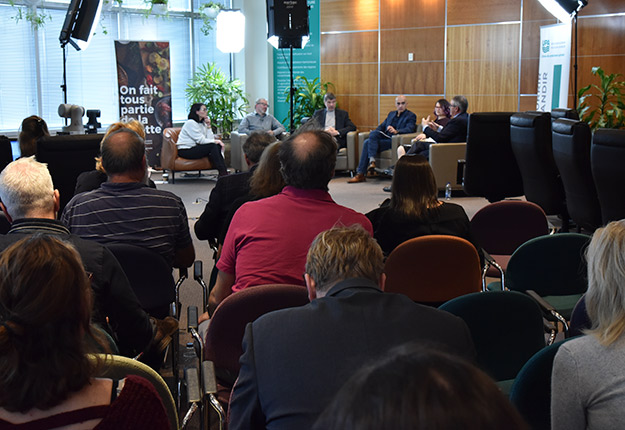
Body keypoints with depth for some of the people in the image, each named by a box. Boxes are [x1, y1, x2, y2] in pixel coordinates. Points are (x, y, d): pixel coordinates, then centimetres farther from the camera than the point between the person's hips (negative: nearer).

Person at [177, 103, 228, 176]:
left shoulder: (202, 123, 13)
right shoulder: (191, 123, -13)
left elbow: (210, 139, 2)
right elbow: (201, 140, -20)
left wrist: (208, 126, -5)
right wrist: (216, 141, -14)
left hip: (194, 148, 8)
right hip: (185, 151, -8)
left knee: (218, 146, -13)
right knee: (212, 146, -24)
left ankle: (223, 172, -18)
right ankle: (223, 173, -23)